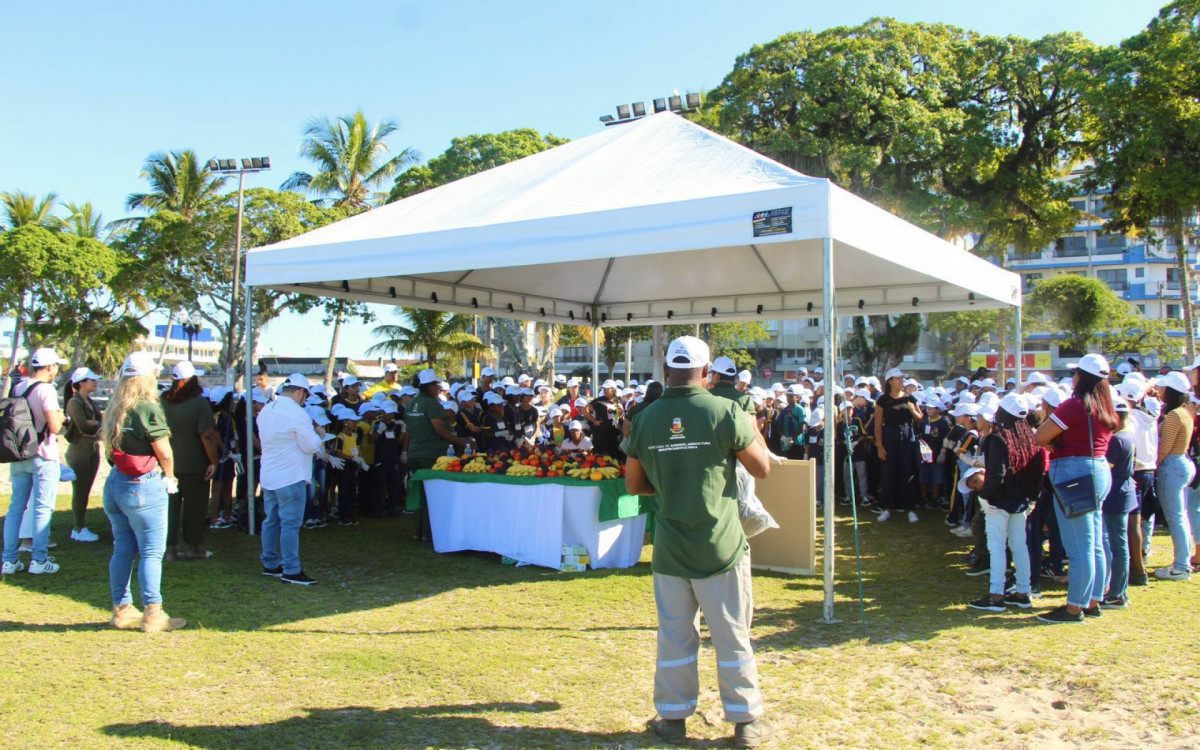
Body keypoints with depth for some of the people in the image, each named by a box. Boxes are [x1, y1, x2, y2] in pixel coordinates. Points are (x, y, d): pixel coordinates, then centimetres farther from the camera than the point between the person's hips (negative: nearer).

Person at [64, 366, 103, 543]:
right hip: (79, 451, -8)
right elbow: (84, 426, -21)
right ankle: (79, 530, 5)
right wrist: (97, 426, -5)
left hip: (93, 450, 8)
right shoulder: (74, 402, -12)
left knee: (85, 491, 10)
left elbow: (100, 423, 4)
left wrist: (92, 425, -15)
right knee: (79, 491, -2)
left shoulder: (90, 402, 13)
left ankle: (81, 528, 16)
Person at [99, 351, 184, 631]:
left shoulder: (114, 409, 9)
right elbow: (165, 453, -13)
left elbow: (107, 444, 12)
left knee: (122, 549, 13)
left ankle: (121, 610, 20)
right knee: (152, 551, -1)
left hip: (115, 482, 8)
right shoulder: (148, 409, -13)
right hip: (143, 485, -7)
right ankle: (153, 614, 1)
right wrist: (170, 478, 6)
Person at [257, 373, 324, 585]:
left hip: (268, 476, 8)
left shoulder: (265, 410, 9)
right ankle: (291, 570, -2)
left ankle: (270, 564, 23)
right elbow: (310, 445, -16)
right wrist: (319, 434, 4)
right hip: (291, 478, -8)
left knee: (271, 521, 15)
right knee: (290, 523, -4)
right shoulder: (298, 414, -18)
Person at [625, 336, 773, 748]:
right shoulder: (725, 412, -12)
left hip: (669, 548, 3)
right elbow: (762, 468, -1)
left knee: (674, 634, 13)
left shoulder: (646, 418, -2)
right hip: (720, 545, -2)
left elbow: (634, 484, 7)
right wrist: (752, 429, 14)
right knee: (732, 635, 9)